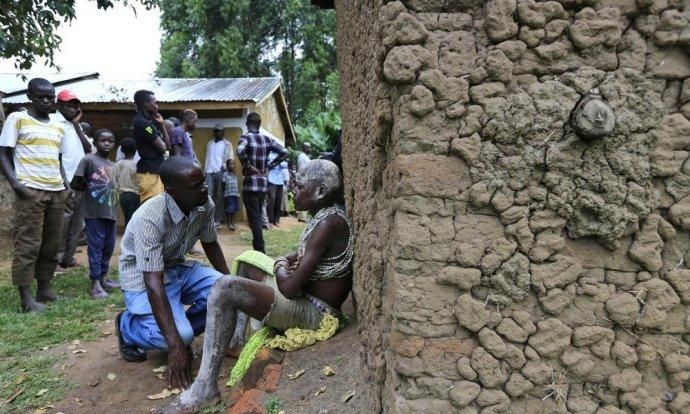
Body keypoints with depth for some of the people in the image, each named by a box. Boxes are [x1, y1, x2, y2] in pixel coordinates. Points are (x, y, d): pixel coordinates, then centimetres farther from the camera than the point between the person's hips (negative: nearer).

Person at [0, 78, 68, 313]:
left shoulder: (58, 128, 17)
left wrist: (66, 186, 10)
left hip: (56, 192, 6)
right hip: (31, 191, -6)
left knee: (52, 243, 7)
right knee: (28, 244, -5)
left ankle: (44, 289, 15)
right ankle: (26, 297, -1)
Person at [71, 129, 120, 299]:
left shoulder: (112, 165, 14)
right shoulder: (88, 160, -8)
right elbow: (74, 184, -10)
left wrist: (112, 202, 7)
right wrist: (90, 188, 2)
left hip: (110, 211, 7)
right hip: (94, 211, -7)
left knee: (109, 246, 12)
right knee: (95, 247, -4)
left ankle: (103, 278, 25)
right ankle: (95, 284, 1)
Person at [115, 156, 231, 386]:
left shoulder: (205, 205, -13)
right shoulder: (150, 219, -33)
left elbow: (210, 244, 6)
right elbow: (154, 284, -37)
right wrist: (175, 345, -40)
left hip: (178, 268, 6)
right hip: (144, 279, -6)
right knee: (180, 335, -25)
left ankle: (183, 327, 7)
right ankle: (129, 327, 5)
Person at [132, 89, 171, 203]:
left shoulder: (149, 121, 17)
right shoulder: (142, 122, -14)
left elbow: (168, 145, 15)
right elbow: (162, 147, -14)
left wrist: (162, 124, 7)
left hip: (156, 171, 10)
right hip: (149, 172, -10)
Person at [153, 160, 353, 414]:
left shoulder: (328, 224, -24)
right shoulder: (326, 217, 6)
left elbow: (289, 288, -27)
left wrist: (280, 267, -4)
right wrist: (285, 263, 3)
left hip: (313, 312, -11)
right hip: (308, 296, 11)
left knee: (224, 287, -24)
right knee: (247, 263, 24)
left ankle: (205, 387, -18)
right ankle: (238, 339, 22)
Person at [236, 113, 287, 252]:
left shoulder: (246, 137, -7)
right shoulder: (267, 139, 8)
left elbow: (240, 151, -28)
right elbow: (284, 152, 7)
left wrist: (248, 166, -15)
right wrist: (269, 165, 8)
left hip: (251, 183, -5)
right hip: (263, 183, 6)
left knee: (254, 218, -3)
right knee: (258, 216, 18)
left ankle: (260, 251, -5)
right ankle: (258, 246, 25)